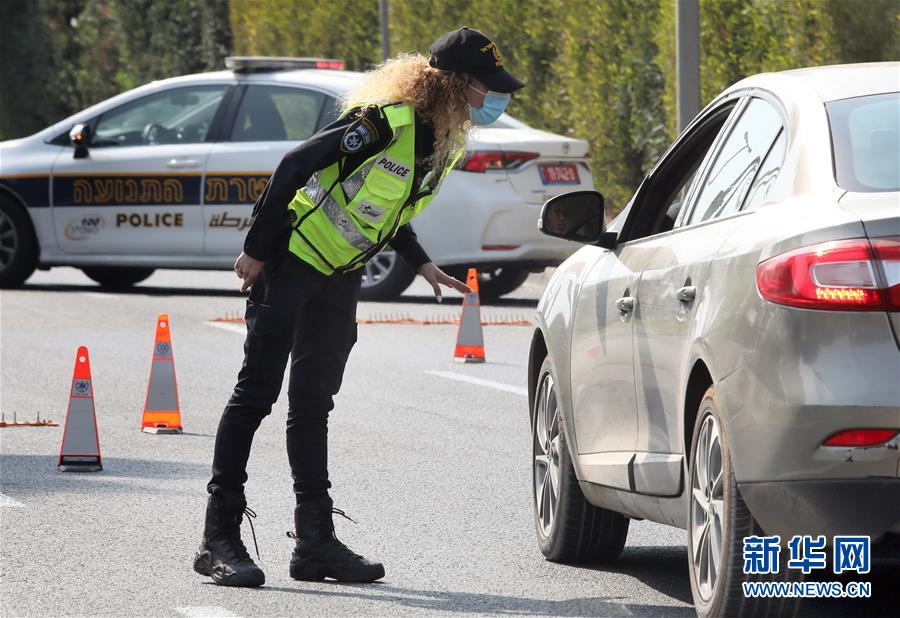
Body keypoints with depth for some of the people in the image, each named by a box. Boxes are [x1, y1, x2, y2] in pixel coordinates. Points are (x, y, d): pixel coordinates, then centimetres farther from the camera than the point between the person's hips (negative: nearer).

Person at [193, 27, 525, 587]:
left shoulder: (445, 143, 3)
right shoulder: (387, 122, -24)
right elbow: (296, 165, -22)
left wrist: (421, 264, 10)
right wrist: (257, 249, -20)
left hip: (340, 277, 8)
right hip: (289, 261, -8)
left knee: (313, 404, 11)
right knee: (257, 394, -7)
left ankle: (315, 541, 13)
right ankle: (219, 539, -5)